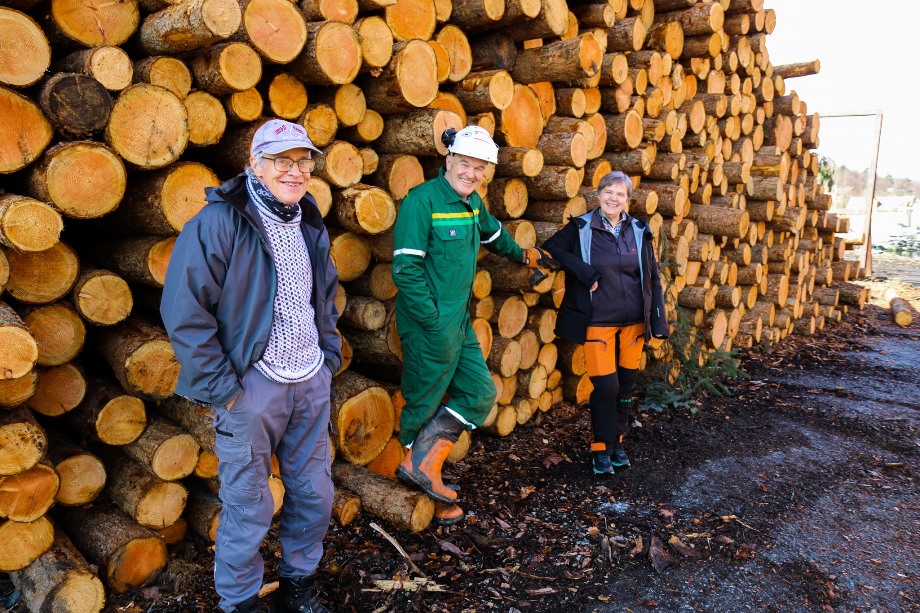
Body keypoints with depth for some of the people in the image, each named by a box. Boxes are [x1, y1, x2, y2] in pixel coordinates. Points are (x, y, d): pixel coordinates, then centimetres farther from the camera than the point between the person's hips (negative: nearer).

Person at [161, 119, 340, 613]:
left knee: (314, 493, 15)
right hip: (252, 385, -6)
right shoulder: (218, 223, -13)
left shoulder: (309, 223, 9)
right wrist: (219, 386, -14)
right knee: (248, 508, 6)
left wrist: (329, 355, 13)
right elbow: (184, 311, -15)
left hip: (312, 381, 6)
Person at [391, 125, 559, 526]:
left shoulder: (473, 203, 10)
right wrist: (434, 323, -19)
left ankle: (422, 466, 13)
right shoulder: (422, 200, -15)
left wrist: (526, 256, 46)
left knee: (480, 394, 10)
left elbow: (494, 236, 32)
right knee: (424, 404, 4)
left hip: (460, 324, 9)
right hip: (428, 327, -9)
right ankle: (434, 503, 18)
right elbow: (406, 269, -20)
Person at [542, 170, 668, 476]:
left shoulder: (639, 231, 5)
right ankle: (601, 449, 14)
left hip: (633, 321, 4)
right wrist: (585, 273, -21)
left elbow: (653, 279, 7)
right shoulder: (581, 228, -4)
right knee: (606, 385, -5)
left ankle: (617, 442, 29)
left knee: (626, 385, 11)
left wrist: (659, 321, 2)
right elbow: (552, 248, -14)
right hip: (598, 321, -3)